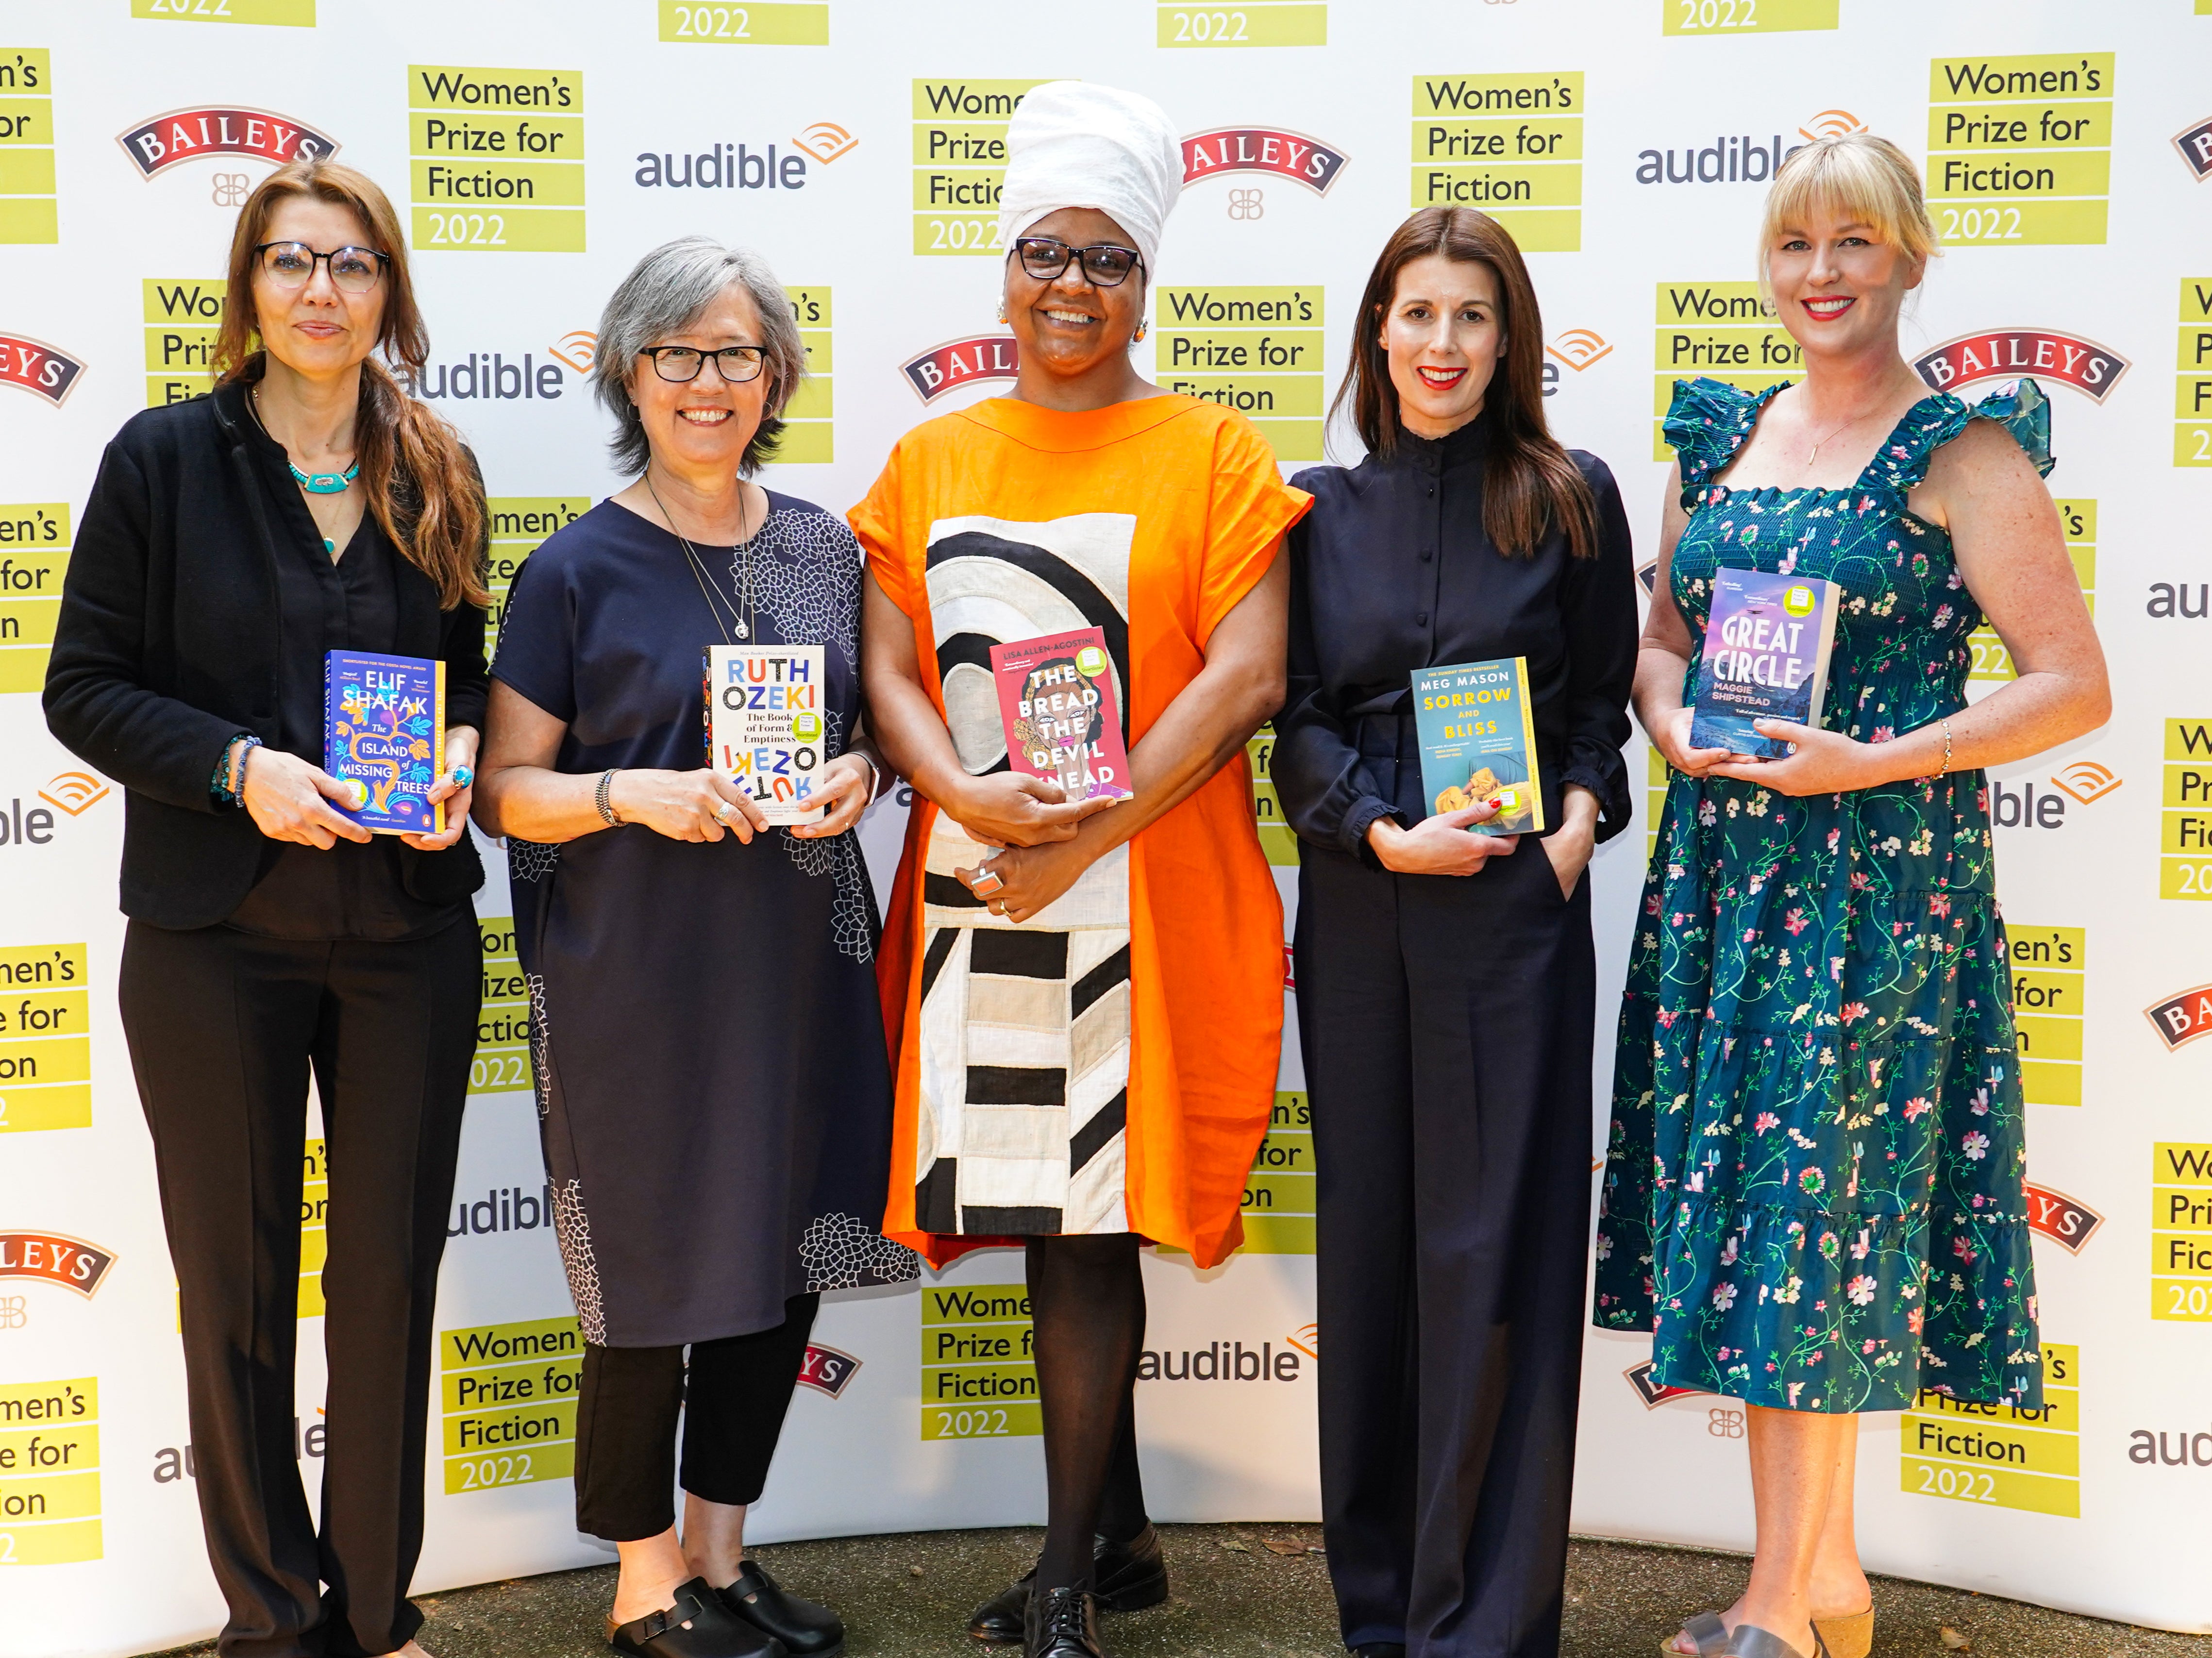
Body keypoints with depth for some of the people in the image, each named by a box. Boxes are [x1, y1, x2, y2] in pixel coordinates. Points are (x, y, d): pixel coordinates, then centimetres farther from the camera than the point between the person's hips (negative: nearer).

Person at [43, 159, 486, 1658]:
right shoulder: (166, 459, -2)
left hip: (410, 935, 2)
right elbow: (85, 687, -4)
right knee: (239, 1288, 8)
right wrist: (239, 766, -19)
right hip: (217, 935, -2)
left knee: (391, 1279, 8)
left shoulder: (437, 474, 7)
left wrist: (458, 762, -6)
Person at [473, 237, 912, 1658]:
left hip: (800, 952, 5)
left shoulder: (822, 549, 7)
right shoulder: (577, 570, -5)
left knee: (784, 1259, 11)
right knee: (658, 1278, 3)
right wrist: (636, 796, -21)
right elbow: (505, 789, -4)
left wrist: (857, 775, -4)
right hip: (635, 969, -4)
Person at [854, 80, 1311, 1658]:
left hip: (1144, 901, -4)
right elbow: (888, 669, 8)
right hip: (975, 900, 4)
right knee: (1043, 1221, 10)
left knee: (1091, 1221, -4)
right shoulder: (931, 463, 14)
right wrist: (966, 792, -13)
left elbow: (1246, 674, -8)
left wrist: (1082, 834, -14)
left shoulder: (1214, 453, 2)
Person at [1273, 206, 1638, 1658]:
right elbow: (1297, 717, 4)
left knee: (1498, 1248, -3)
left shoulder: (1571, 500, 5)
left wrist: (1582, 815, -10)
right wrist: (1382, 831, -11)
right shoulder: (1322, 509, 9)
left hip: (1517, 900, -2)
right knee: (1369, 1236, 8)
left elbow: (1601, 697, 7)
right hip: (1360, 907, 2)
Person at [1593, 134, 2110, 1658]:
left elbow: (2075, 684, -9)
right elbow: (1661, 631, 20)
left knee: (1818, 1200, -3)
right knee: (1749, 1193, 8)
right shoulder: (1723, 436, 12)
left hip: (1876, 869, -6)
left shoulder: (1961, 451, -5)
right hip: (1724, 859, 6)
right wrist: (1673, 719, -2)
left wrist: (1878, 761, -17)